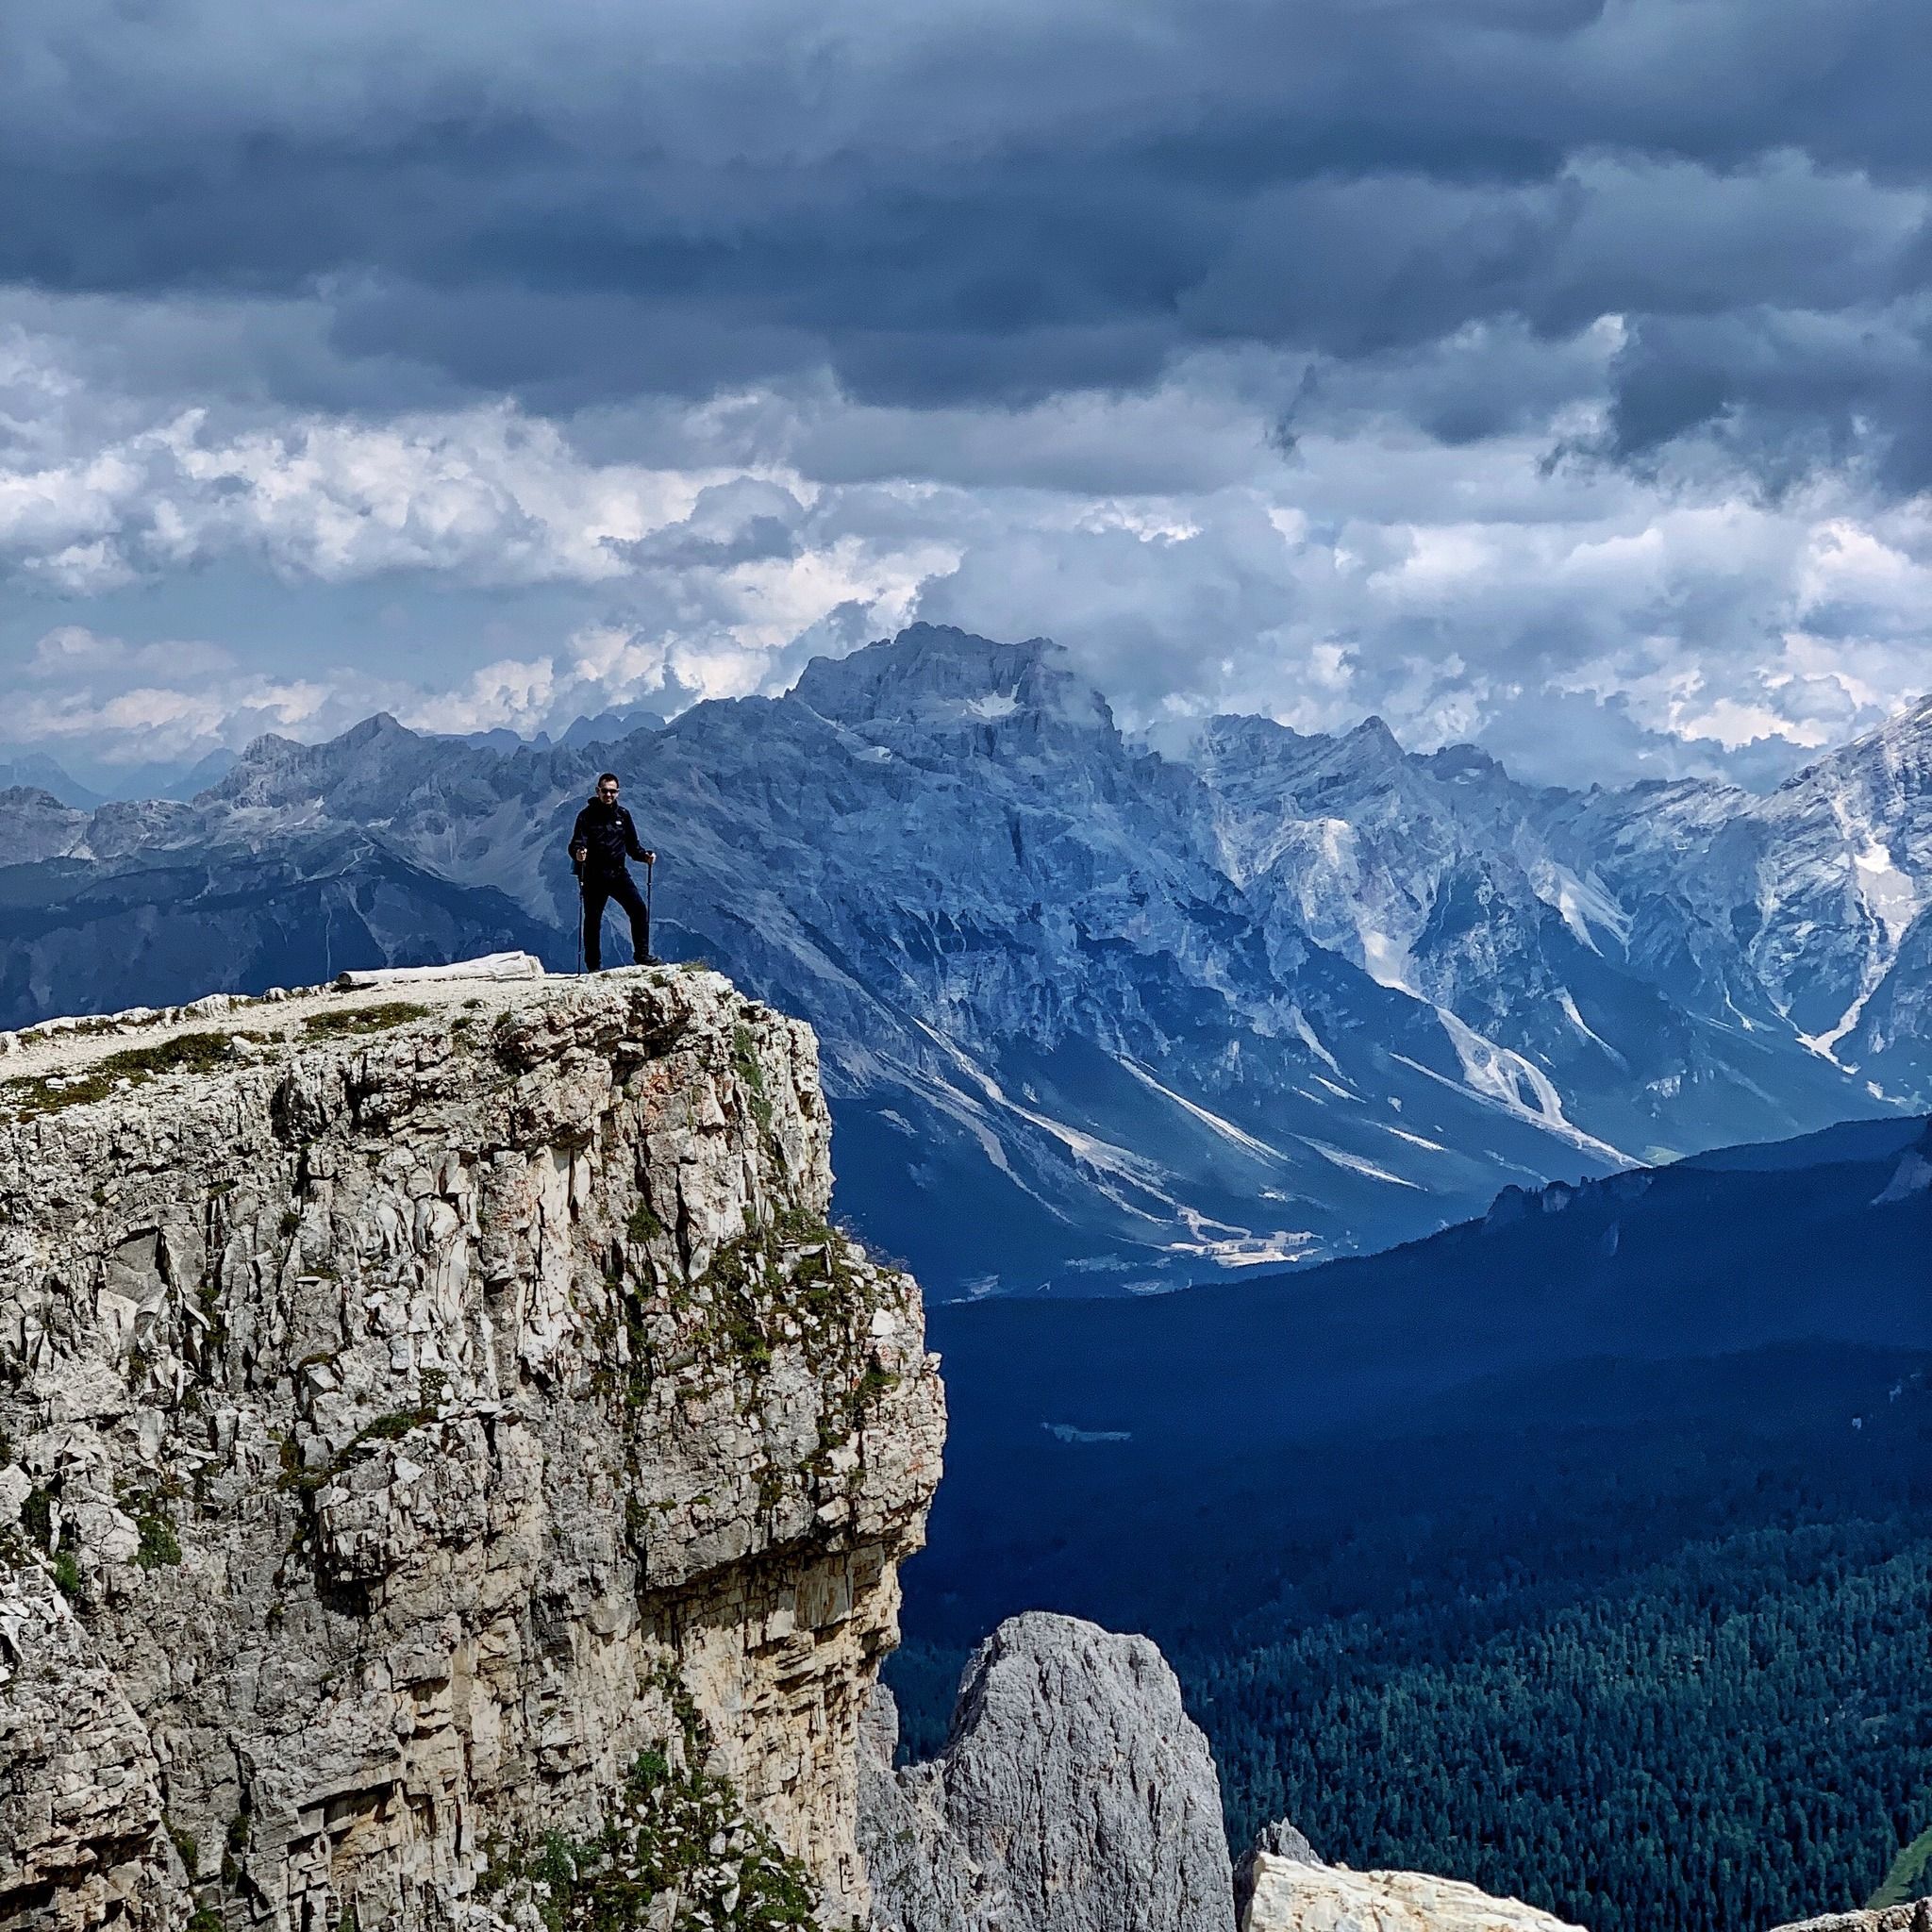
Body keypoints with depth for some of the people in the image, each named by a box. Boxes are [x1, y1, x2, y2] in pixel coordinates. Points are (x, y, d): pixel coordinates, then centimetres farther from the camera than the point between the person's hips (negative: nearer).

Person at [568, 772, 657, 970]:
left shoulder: (622, 815, 9)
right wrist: (578, 853, -35)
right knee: (593, 919, 2)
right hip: (594, 876, -3)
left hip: (618, 872, 3)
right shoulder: (587, 815, -3)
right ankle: (594, 966, 12)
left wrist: (645, 856, -4)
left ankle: (642, 955, -4)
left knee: (639, 909, -12)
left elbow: (632, 845, 15)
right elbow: (576, 844, -12)